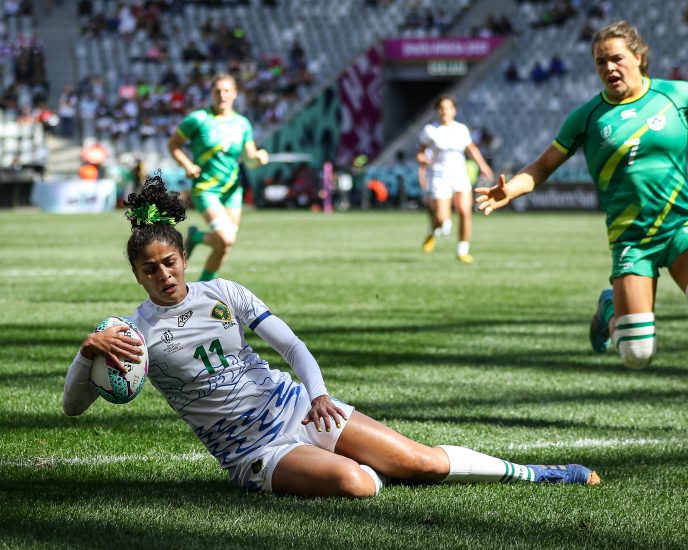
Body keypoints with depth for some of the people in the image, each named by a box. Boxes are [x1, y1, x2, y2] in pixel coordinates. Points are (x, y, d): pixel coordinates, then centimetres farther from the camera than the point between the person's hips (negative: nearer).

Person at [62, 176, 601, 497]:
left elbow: (292, 345, 2)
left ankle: (529, 472, 18)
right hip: (254, 453, -3)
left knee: (426, 461, -2)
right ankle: (375, 472, 3)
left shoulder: (222, 293, 1)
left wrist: (318, 393, -19)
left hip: (297, 409, 3)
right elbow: (73, 405, -11)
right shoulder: (134, 332, -8)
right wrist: (88, 350, -32)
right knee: (350, 481, -33)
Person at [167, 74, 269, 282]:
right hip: (205, 190, -5)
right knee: (226, 239, -22)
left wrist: (258, 158, -14)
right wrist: (187, 165, -14)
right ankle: (195, 237, 9)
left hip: (232, 191, 5)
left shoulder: (242, 124, 6)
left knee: (223, 248, 6)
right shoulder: (198, 119, -7)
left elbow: (249, 160, 10)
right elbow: (173, 144, 1)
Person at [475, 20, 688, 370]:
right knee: (636, 355, -7)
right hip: (630, 237, 0)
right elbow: (543, 167, 6)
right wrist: (510, 190, -11)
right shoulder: (587, 117, 2)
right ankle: (610, 309, 28)